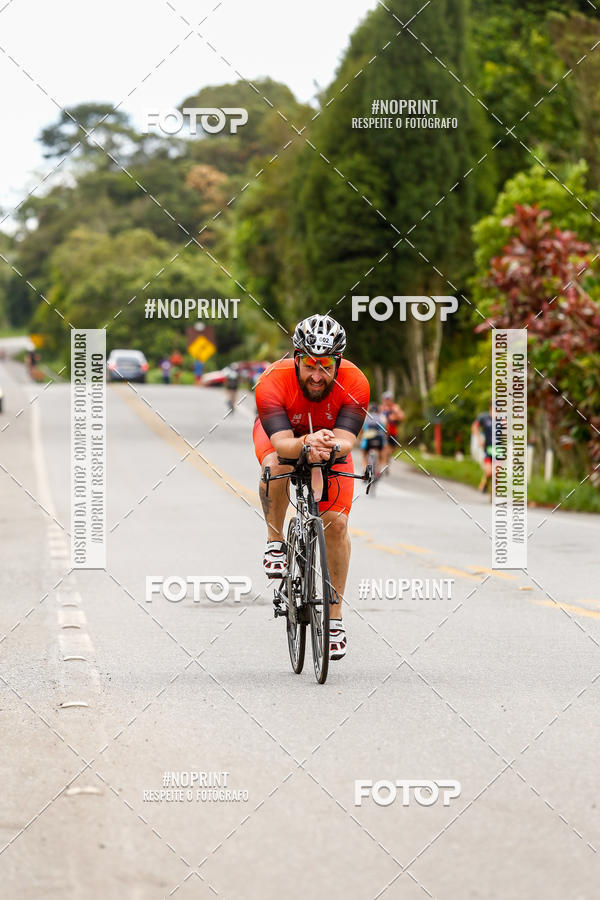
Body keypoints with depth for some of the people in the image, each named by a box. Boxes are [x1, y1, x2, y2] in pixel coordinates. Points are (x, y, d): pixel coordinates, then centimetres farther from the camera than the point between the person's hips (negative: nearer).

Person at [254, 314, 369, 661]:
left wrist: (331, 446, -65)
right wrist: (306, 444, -67)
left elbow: (346, 442, -42)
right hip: (281, 434, -1)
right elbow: (282, 444, -46)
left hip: (331, 439, 1)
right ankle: (276, 540, -10)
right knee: (277, 467, -37)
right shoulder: (273, 382, -37)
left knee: (337, 522, -11)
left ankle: (335, 616, 3)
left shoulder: (355, 383, -34)